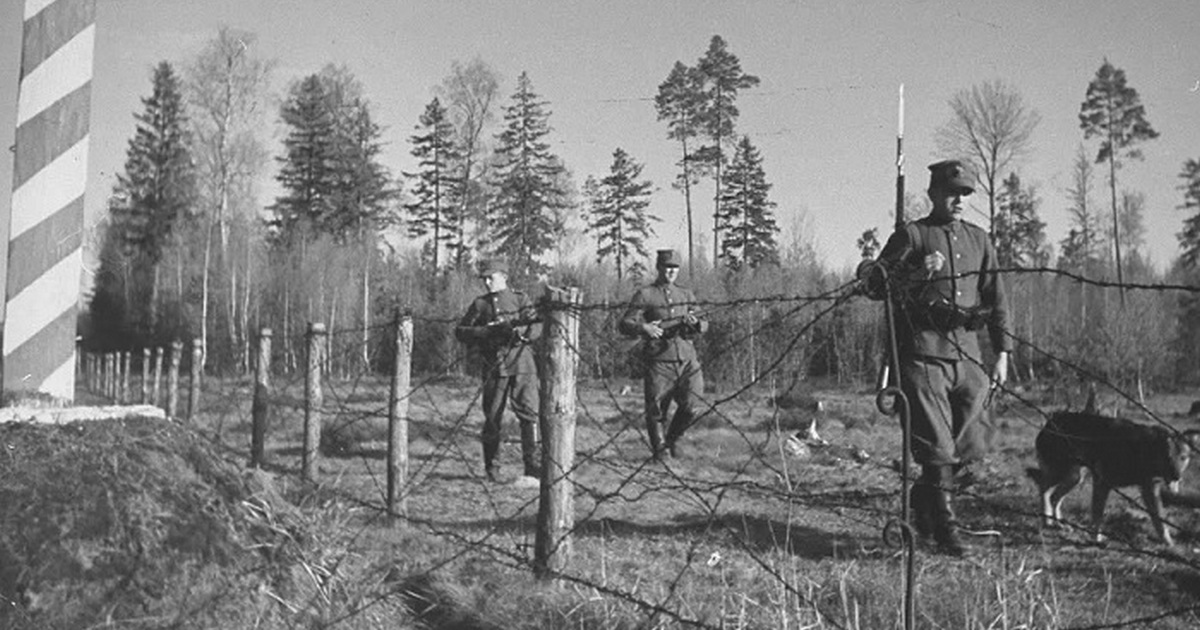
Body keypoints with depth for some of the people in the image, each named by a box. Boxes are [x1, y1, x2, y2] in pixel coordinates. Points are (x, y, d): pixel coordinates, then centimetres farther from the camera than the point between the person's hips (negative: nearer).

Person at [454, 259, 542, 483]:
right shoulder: (480, 304, 11)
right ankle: (491, 467, 14)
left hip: (522, 364, 0)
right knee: (492, 418, 3)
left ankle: (532, 464, -1)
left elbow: (537, 327, 1)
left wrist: (521, 331, -20)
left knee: (530, 414, -7)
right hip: (494, 366, 1)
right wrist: (486, 332, -10)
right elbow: (460, 331, 5)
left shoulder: (521, 300, 10)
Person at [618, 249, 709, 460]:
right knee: (655, 410, -1)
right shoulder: (645, 295, 2)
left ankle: (673, 439, 22)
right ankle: (658, 449, 22)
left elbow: (703, 326, 20)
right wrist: (642, 327, -23)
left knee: (691, 406, -5)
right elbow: (624, 324, -3)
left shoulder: (686, 295, 17)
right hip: (659, 361, -3)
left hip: (687, 359, 4)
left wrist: (696, 323, -4)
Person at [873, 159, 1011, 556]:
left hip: (967, 350, 5)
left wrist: (1002, 353, 11)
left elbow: (996, 299, 17)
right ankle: (944, 526, 5)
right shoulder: (911, 236, 2)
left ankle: (924, 496, 28)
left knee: (974, 442, 5)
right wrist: (914, 275, -24)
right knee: (936, 443, -6)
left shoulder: (979, 240, 17)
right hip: (923, 350, -5)